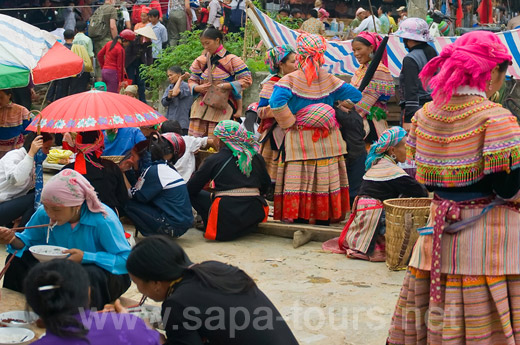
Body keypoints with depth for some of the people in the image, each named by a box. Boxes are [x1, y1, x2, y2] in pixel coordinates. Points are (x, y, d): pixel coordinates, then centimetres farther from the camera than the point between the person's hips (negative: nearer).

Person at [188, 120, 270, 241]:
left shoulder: (213, 160, -1)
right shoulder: (257, 158, 8)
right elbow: (266, 186, 19)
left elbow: (190, 189, 6)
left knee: (194, 195, 13)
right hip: (255, 216, 5)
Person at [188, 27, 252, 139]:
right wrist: (198, 88, -7)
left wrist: (225, 86, -13)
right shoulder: (201, 60, 12)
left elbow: (247, 80, -4)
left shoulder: (231, 60, -1)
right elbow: (192, 81, 17)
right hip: (201, 105, 4)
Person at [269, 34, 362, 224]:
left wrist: (289, 122, -11)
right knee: (326, 178, 9)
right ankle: (324, 217, 14)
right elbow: (355, 95, 7)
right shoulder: (329, 80, 3)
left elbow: (276, 103, -23)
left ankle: (300, 217, -1)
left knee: (299, 180, 0)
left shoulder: (290, 80, -8)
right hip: (327, 142, 3)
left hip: (300, 142, -3)